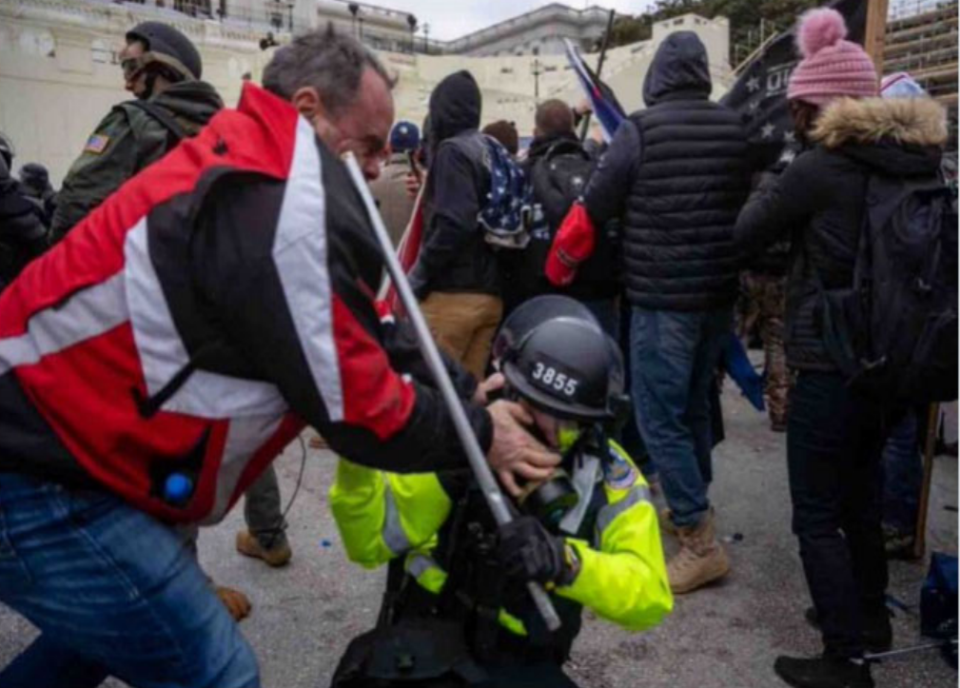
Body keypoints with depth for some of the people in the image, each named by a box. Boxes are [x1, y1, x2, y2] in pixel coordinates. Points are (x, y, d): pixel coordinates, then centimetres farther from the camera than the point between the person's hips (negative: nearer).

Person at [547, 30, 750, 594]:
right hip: (720, 293, 7)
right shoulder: (737, 129, 5)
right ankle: (694, 505, 37)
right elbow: (746, 207, 16)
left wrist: (556, 274, 10)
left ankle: (702, 543, 2)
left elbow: (592, 211, -5)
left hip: (663, 297, -6)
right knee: (695, 405, 21)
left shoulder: (641, 130, -10)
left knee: (660, 418, 0)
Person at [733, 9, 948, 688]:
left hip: (831, 364, -8)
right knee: (860, 492, 24)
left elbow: (746, 234, -5)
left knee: (817, 516, 4)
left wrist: (769, 189, 15)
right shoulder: (921, 162, 5)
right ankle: (869, 614, 40)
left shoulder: (819, 168, -16)